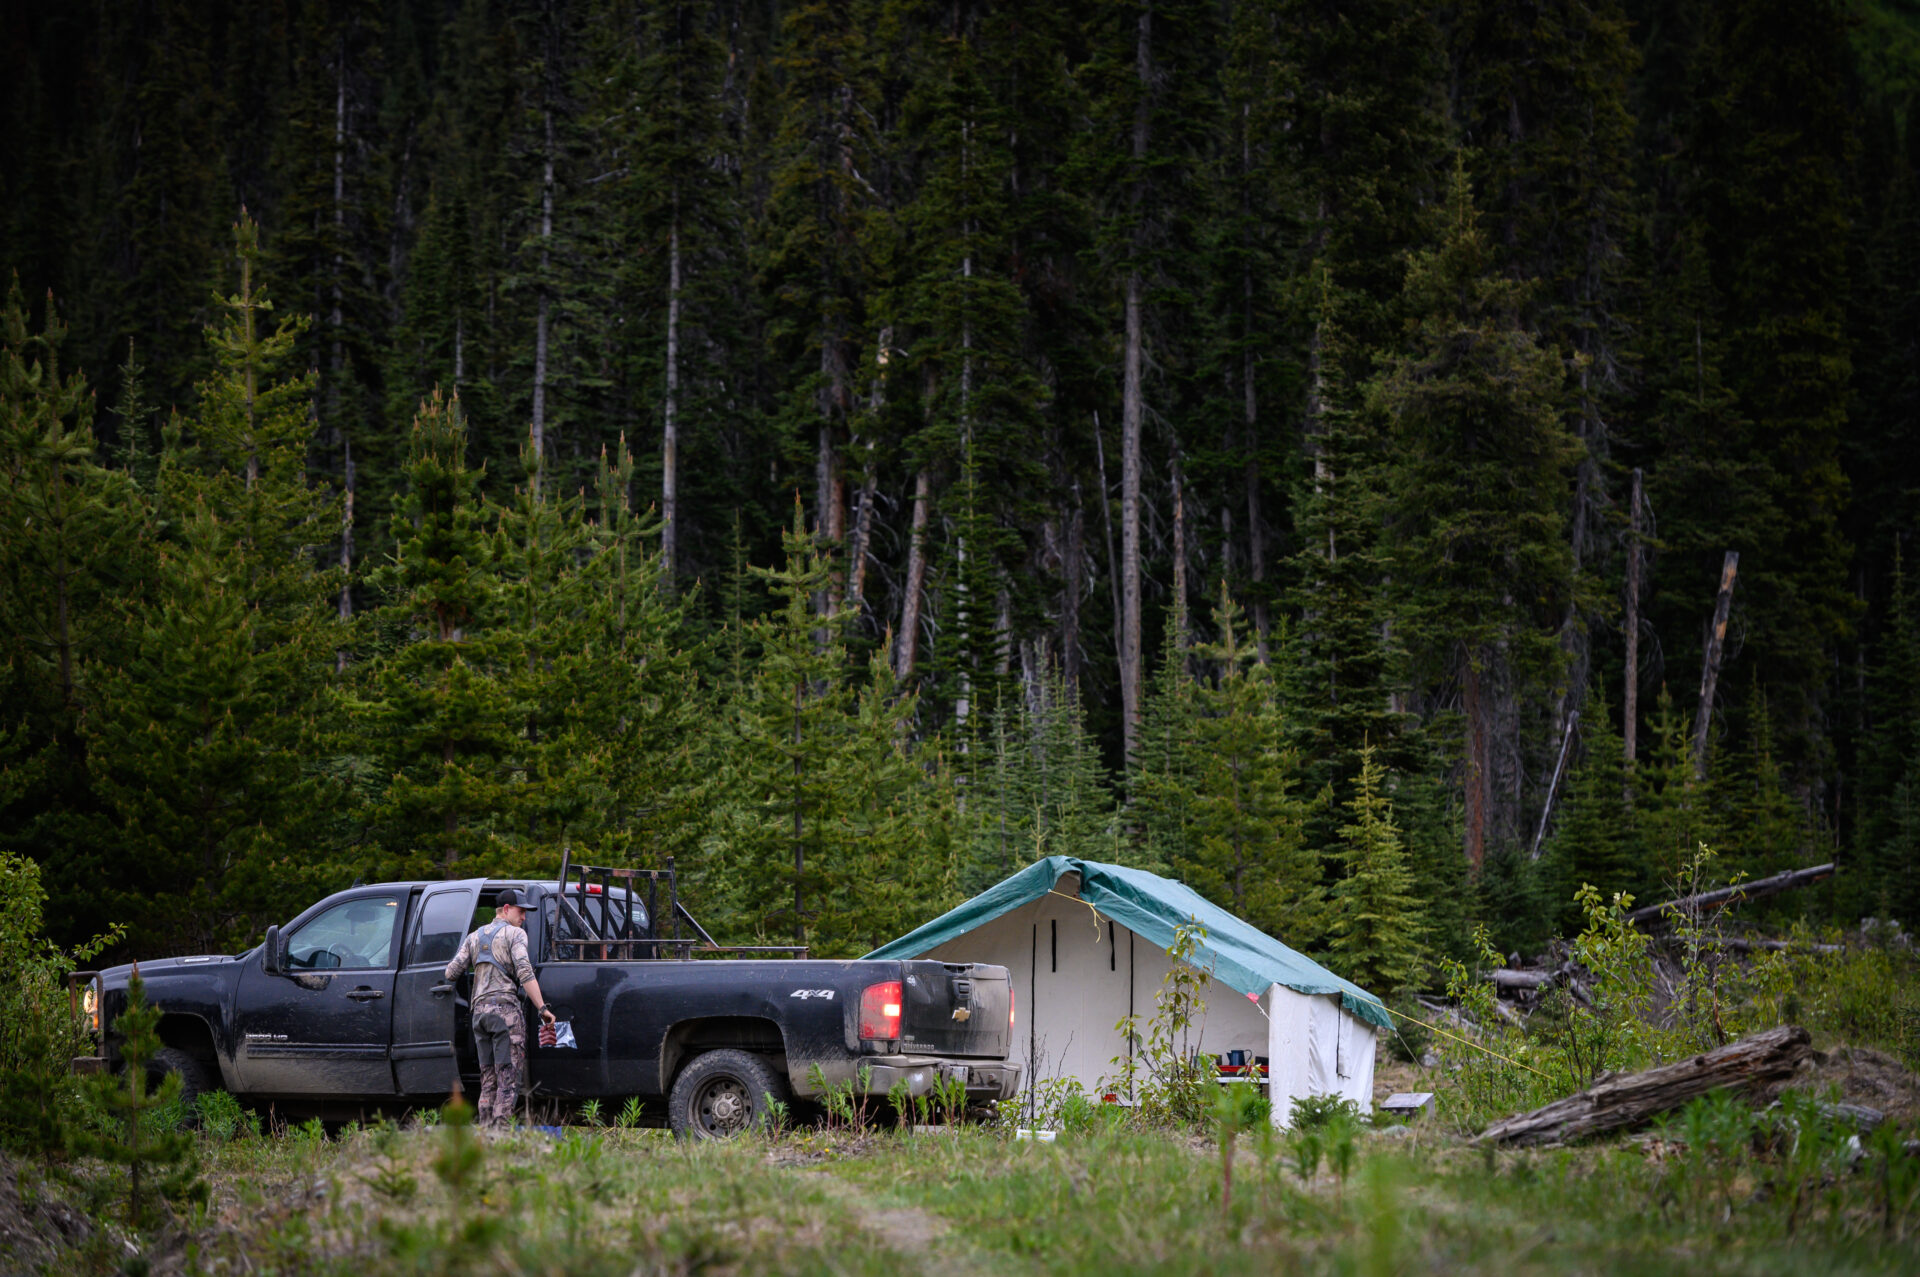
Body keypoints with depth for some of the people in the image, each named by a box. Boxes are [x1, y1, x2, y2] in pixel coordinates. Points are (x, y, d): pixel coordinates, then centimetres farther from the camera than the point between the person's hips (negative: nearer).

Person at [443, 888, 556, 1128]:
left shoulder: (474, 937, 20)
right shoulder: (515, 933, 0)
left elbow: (451, 972, 13)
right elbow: (524, 973, -13)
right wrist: (542, 1008, -16)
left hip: (479, 1009, 7)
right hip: (505, 1008, -7)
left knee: (488, 1078, 10)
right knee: (509, 1076, -8)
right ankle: (501, 1128, -16)